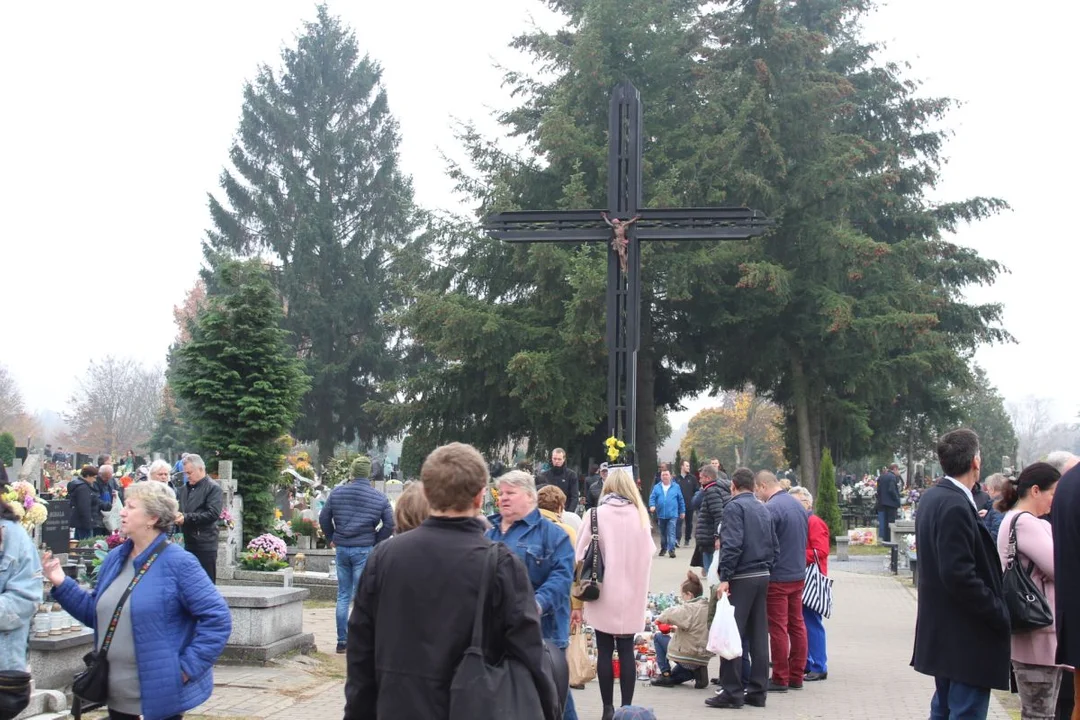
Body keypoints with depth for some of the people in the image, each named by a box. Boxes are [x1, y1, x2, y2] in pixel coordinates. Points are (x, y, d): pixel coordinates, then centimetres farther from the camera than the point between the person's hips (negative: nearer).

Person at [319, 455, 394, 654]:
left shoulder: (337, 492, 3)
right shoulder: (379, 498, -4)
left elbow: (324, 518, 6)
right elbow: (390, 525, -7)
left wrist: (332, 539, 18)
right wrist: (375, 541, 5)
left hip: (341, 549, 3)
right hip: (364, 550, -3)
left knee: (343, 596, 11)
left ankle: (341, 641, 14)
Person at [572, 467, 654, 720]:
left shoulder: (596, 514, -7)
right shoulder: (641, 515, 1)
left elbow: (581, 557, -6)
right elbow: (648, 555, 7)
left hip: (603, 596, -2)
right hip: (632, 595, 2)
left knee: (604, 652, 7)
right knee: (627, 652, 9)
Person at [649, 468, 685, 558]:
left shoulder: (676, 487, 1)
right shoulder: (656, 487, 3)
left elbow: (680, 500, 6)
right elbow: (652, 498, -1)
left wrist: (682, 511, 7)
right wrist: (652, 505, -21)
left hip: (672, 515, -3)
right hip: (661, 515, 3)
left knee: (671, 533, -13)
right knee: (663, 533, 16)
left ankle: (671, 550, -14)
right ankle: (663, 548, 31)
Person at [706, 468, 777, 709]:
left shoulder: (735, 507, -9)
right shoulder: (763, 509, 15)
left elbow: (732, 544, -19)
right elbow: (774, 547, 15)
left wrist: (724, 577, -19)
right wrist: (765, 571, 18)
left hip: (741, 578, -7)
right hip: (762, 577, 8)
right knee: (759, 635, 10)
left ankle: (732, 692, -1)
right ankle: (757, 691, 14)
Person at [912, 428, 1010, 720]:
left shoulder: (932, 498, 9)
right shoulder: (955, 507, -22)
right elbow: (959, 575, -25)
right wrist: (1000, 614, -17)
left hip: (942, 630, 10)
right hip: (966, 637, -10)